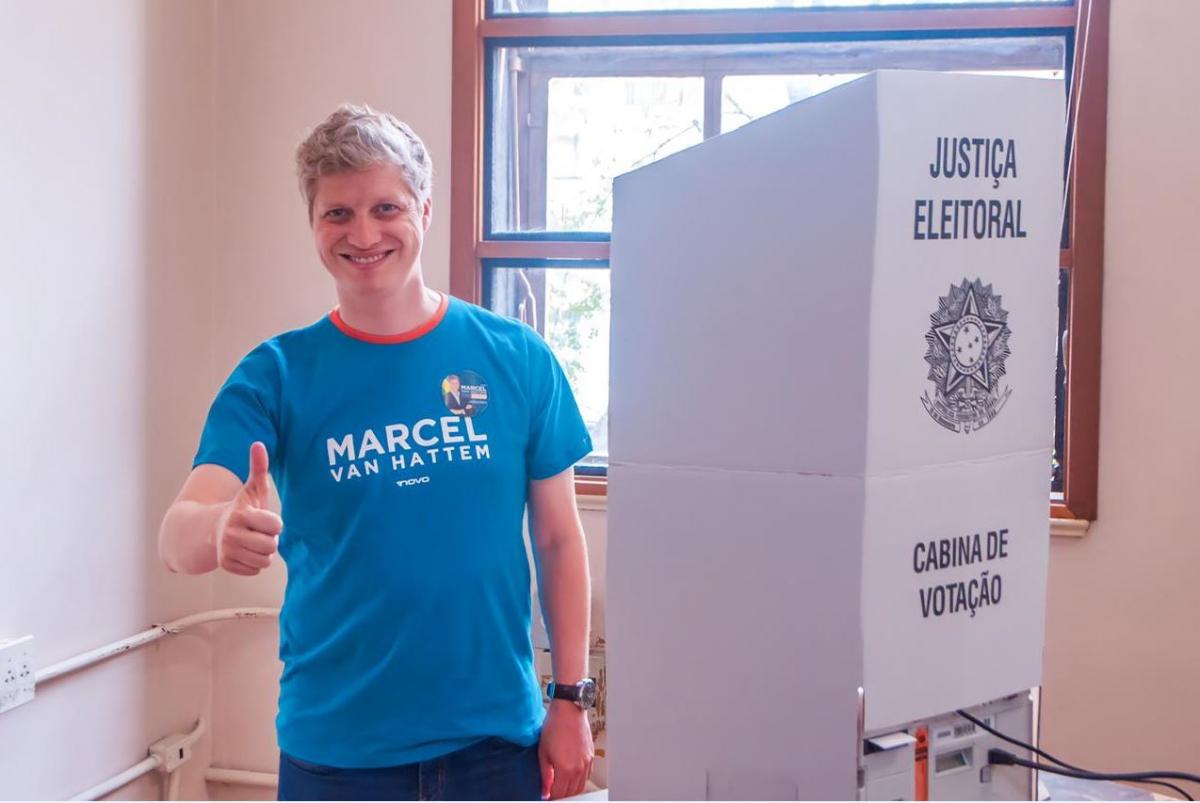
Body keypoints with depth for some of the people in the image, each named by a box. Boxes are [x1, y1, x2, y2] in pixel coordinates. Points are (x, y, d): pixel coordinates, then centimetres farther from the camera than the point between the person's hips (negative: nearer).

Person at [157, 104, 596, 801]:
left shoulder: (518, 358, -2)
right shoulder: (276, 376, -4)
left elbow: (558, 539, 4)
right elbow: (178, 535, -15)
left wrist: (572, 699, 2)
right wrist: (224, 530, -38)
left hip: (496, 739, 1)